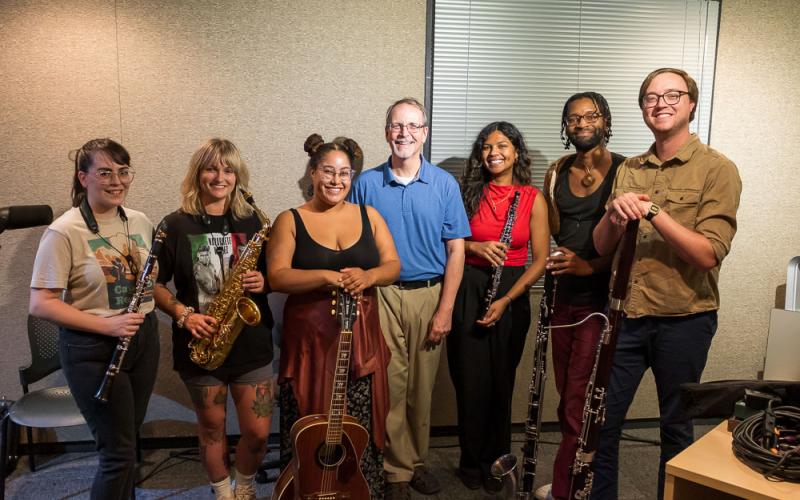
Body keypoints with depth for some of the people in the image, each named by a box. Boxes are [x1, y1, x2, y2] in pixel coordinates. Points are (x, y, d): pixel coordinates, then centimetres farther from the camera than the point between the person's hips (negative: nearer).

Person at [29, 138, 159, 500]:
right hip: (92, 350, -6)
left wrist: (149, 283, -4)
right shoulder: (63, 232, -14)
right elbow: (40, 304, -15)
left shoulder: (140, 222, 5)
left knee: (127, 439, 18)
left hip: (143, 339, 6)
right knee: (119, 452, -1)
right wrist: (107, 325, -23)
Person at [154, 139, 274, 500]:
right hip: (201, 344, -1)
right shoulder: (176, 225, -4)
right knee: (212, 428, 14)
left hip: (250, 342, 1)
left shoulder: (251, 221, 2)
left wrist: (262, 282, -12)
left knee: (258, 432, 4)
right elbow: (155, 284, 0)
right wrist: (184, 314, -15)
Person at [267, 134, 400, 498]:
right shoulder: (290, 220, -1)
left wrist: (368, 277, -18)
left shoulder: (369, 216, 7)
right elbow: (277, 277, -10)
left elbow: (393, 266, 3)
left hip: (361, 340, 2)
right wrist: (328, 277, -23)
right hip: (309, 340, -2)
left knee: (360, 433, 8)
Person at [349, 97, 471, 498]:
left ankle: (417, 461, 31)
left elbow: (456, 250, -1)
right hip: (381, 296, 0)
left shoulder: (444, 184, 1)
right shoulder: (366, 184, 1)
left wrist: (445, 310, -6)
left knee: (422, 387, 12)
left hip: (429, 296, 1)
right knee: (391, 386, 4)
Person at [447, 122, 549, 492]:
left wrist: (505, 301, -13)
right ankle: (471, 461, 24)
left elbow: (540, 260, -4)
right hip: (468, 291, 1)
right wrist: (474, 246, -13)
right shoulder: (469, 192, 3)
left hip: (512, 293, 0)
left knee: (501, 381, 9)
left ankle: (495, 461, 28)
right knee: (471, 379, 5)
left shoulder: (532, 198, -1)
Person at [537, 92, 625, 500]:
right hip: (562, 291, 6)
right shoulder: (558, 171, 8)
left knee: (580, 400, -3)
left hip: (599, 295, -6)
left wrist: (592, 265, -23)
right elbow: (556, 232, 8)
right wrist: (551, 194, -10)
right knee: (566, 392, 14)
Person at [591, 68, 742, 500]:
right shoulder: (628, 171, 8)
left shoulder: (717, 169, -6)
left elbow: (708, 254, -17)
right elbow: (601, 247, 4)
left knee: (676, 427, 13)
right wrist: (614, 217, -17)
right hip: (627, 316, 4)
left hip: (684, 320, -4)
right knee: (603, 419, 9)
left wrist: (651, 211, -23)